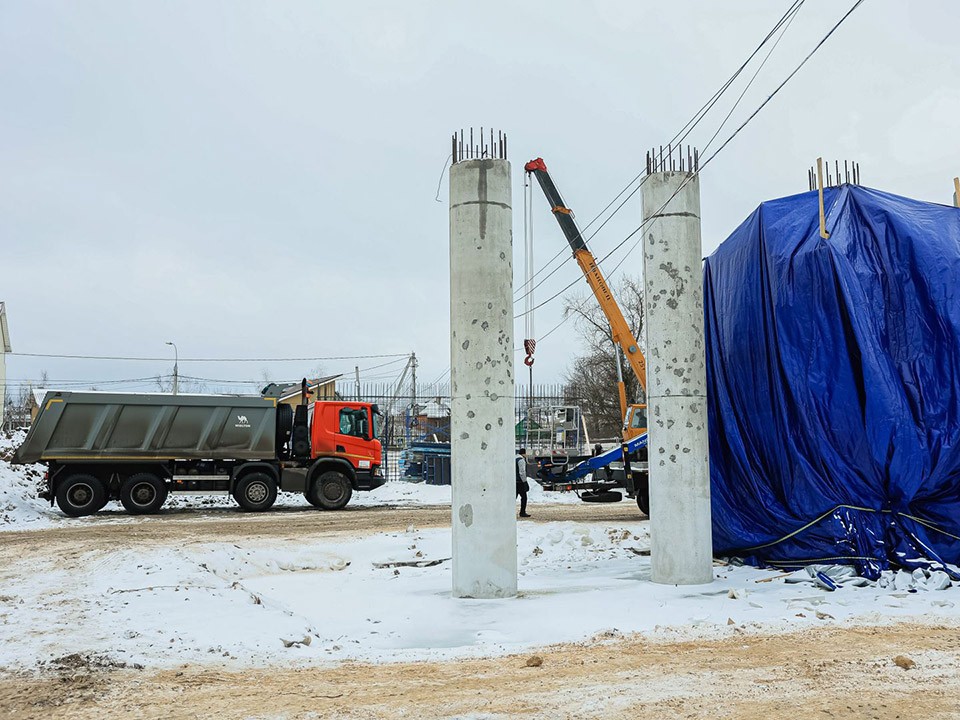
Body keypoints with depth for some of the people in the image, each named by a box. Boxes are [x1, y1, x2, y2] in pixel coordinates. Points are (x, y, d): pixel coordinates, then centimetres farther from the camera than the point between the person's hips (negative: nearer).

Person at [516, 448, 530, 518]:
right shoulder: (521, 460, -13)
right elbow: (522, 472, -18)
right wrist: (525, 482, -14)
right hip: (519, 482, -9)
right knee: (524, 497, -1)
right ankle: (522, 512, -1)